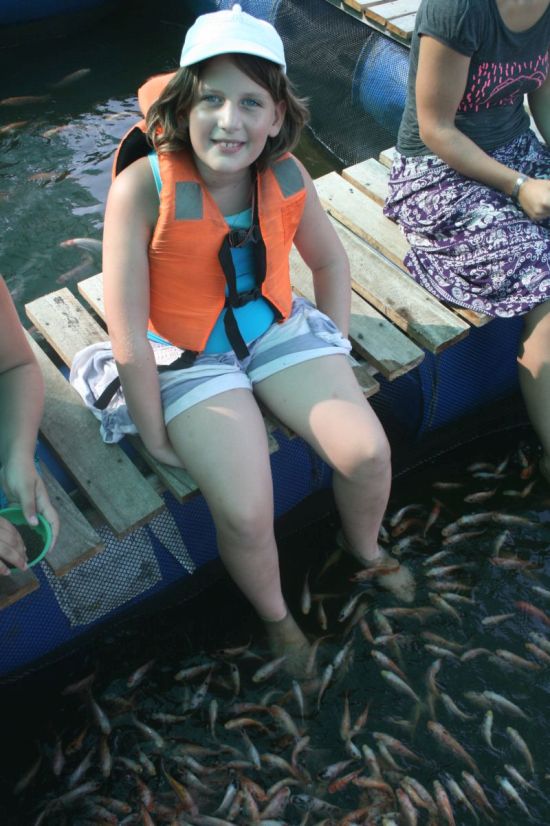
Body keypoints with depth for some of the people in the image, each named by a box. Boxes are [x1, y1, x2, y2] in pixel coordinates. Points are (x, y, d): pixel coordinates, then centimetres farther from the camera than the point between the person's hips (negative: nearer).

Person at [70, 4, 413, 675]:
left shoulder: (287, 177, -10)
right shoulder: (143, 186, -24)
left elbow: (330, 262, 9)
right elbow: (126, 326, -20)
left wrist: (336, 356, 5)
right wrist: (155, 434, -14)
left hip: (277, 327, 4)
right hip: (188, 357, -3)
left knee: (367, 452, -12)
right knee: (245, 516, -19)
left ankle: (366, 550, 25)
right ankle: (276, 618, 17)